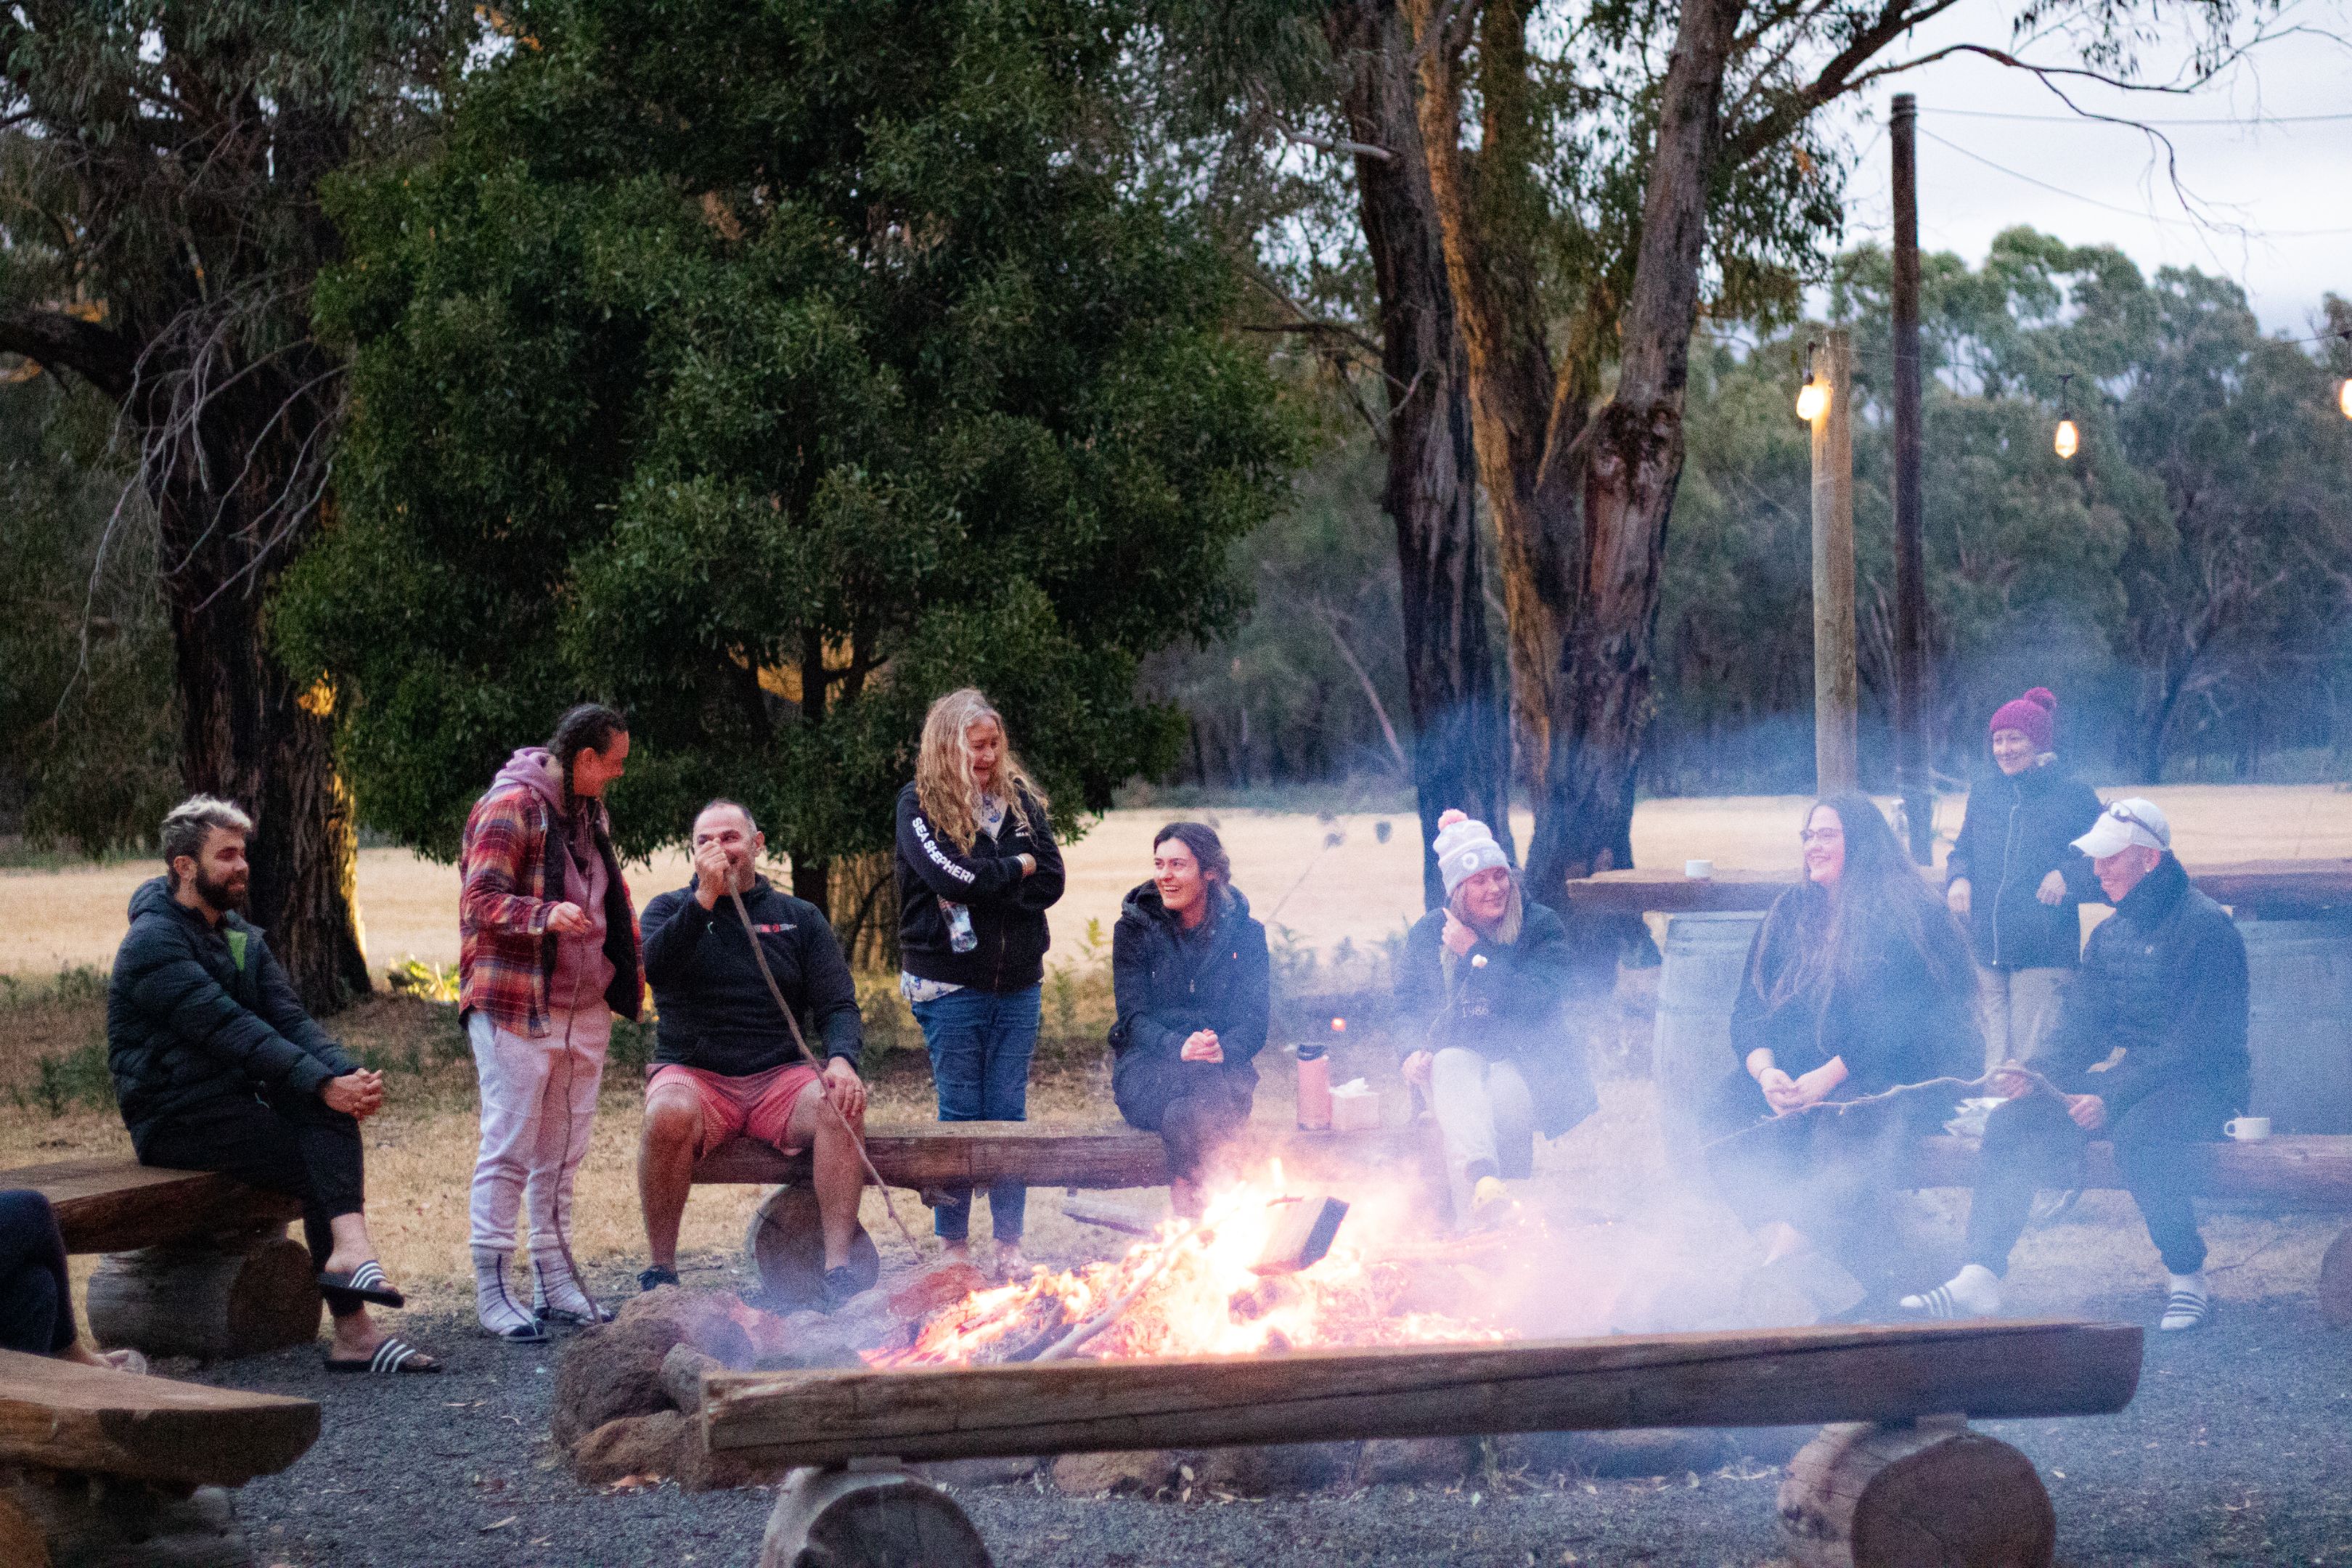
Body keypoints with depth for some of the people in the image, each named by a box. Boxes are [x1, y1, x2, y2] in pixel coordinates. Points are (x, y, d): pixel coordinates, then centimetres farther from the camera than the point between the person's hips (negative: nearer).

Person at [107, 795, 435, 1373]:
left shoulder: (241, 938, 15)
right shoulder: (154, 945, -13)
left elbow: (290, 1018, 3)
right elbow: (231, 1031, -23)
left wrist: (349, 1075, -17)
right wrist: (322, 1085, -30)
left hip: (235, 1101, 8)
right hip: (176, 1123, -8)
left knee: (333, 1107, -17)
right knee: (320, 1164, -22)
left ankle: (349, 1249, -30)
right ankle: (353, 1331, -27)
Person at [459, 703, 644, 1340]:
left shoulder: (590, 812, 16)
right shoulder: (510, 806, -11)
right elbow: (480, 902, -17)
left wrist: (627, 974, 20)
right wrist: (543, 916, -32)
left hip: (585, 1011, 8)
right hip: (516, 1009, -8)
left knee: (562, 1152, 12)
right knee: (509, 1148, -5)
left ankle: (555, 1281, 19)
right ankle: (493, 1290, 0)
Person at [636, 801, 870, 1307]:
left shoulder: (800, 917, 14)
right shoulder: (671, 909, 11)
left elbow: (837, 1005, 6)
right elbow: (653, 966, -12)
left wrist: (841, 1059, -16)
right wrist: (705, 897, -17)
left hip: (779, 1076, 1)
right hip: (693, 1074, -1)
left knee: (839, 1106, -30)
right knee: (668, 1114, -36)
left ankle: (838, 1269, -31)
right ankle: (661, 1270, -24)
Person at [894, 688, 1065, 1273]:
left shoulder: (1020, 800, 8)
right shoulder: (919, 804, -3)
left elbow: (1050, 882, 0)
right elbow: (951, 875, -18)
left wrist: (981, 884, -10)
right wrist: (1016, 867, -5)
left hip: (1016, 982, 3)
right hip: (950, 983, -3)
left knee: (1010, 1112, 4)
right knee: (960, 1113, 1)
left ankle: (1009, 1242, 11)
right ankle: (954, 1242, 10)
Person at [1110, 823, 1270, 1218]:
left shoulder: (1244, 933, 7)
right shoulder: (1134, 928, 6)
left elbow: (1253, 1022, 1)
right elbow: (1134, 1016, -4)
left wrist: (1222, 1049, -24)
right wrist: (1178, 1047, -26)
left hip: (1222, 1064, 1)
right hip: (1147, 1063, -1)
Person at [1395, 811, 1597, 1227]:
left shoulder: (1541, 927, -1)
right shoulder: (1427, 934, 9)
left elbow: (1534, 999, -14)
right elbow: (1408, 1006, 16)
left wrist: (1476, 953, -14)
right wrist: (1416, 1050, -5)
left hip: (1526, 1061, -1)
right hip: (1459, 1052, 1)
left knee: (1503, 1096, -38)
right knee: (1452, 1065, -38)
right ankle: (1483, 1178, -65)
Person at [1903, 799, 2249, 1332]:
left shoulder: (2206, 927, -13)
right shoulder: (2109, 935, 13)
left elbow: (2196, 1043, -20)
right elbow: (2080, 1027, 10)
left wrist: (2114, 1099, -28)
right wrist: (2037, 1073, -11)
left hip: (2199, 1088, -7)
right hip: (2120, 1079, 7)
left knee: (2138, 1131, -39)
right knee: (2011, 1121, -12)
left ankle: (2187, 1280, -22)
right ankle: (1979, 1279, -18)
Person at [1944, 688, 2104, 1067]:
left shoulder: (2072, 794, 2)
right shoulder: (1983, 795, 14)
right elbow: (1963, 851, 24)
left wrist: (2068, 875, -13)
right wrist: (1958, 878, 3)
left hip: (2044, 952, -4)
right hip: (1986, 950, 4)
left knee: (2031, 1059, -9)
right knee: (1994, 1059, 5)